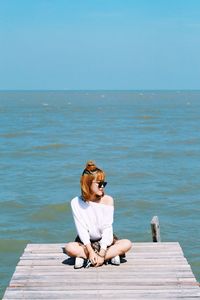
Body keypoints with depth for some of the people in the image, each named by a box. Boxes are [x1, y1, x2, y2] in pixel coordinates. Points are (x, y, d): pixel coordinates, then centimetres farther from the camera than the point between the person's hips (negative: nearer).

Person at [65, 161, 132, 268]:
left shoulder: (108, 200, -8)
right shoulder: (76, 203, -10)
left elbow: (107, 228, -12)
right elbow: (82, 229, -14)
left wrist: (102, 253, -22)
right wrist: (90, 251, -24)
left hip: (105, 240, 2)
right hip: (86, 243, -1)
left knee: (127, 244, -26)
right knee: (69, 248, -32)